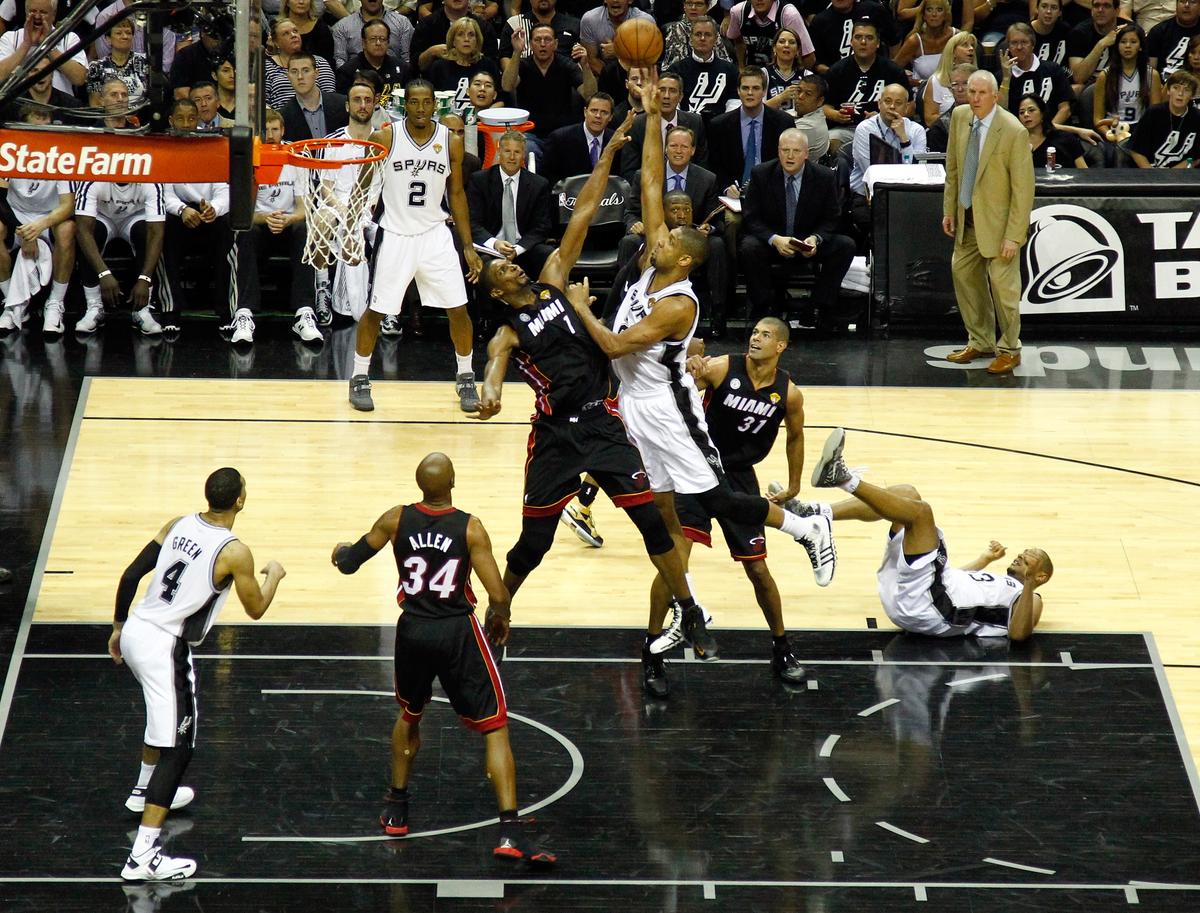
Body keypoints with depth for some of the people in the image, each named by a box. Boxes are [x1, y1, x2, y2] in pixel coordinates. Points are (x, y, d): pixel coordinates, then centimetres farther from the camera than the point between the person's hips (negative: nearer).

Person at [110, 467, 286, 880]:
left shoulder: (178, 526, 5)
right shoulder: (234, 552, -14)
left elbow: (131, 575, 7)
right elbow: (256, 610, 0)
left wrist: (119, 626, 20)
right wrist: (274, 575, 20)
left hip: (134, 633, 8)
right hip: (164, 648, -8)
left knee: (166, 715, 36)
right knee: (177, 748, -6)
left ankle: (146, 791, 54)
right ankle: (143, 857, -16)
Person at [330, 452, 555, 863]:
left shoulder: (396, 520, -4)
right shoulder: (470, 528, -12)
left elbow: (348, 563, 8)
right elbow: (499, 597, -13)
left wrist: (341, 552, 32)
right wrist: (499, 618, 10)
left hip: (412, 630, 3)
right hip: (458, 633, -3)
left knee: (409, 715, 31)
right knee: (495, 729, 3)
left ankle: (395, 810, 38)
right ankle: (510, 833, -10)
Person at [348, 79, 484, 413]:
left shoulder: (451, 141, -3)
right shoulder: (384, 137, -10)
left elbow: (456, 194, 7)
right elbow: (362, 187, 0)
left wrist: (468, 246, 5)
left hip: (435, 235, 2)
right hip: (395, 235, -2)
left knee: (458, 310, 1)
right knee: (376, 311, 2)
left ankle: (465, 378, 20)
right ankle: (359, 379, 19)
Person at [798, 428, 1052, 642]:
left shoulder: (1028, 598, 13)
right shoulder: (994, 583, 38)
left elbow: (1018, 633, -10)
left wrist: (1029, 583, -20)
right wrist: (986, 559, 57)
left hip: (925, 607, -8)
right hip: (899, 590, 8)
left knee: (920, 511, -19)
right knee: (907, 494, 4)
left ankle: (845, 479, -32)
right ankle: (819, 514, -15)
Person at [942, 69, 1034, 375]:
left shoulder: (1014, 132, -22)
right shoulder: (960, 117, -3)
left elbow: (1023, 188, -18)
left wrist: (1014, 235, -19)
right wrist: (949, 209, 10)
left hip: (998, 220, -7)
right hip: (968, 217, 7)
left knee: (1003, 284, -1)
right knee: (963, 273, 15)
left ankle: (1009, 349, 16)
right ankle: (980, 342, 30)